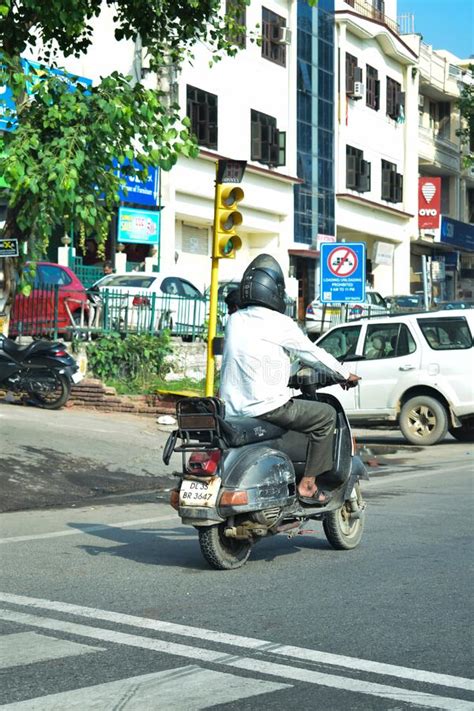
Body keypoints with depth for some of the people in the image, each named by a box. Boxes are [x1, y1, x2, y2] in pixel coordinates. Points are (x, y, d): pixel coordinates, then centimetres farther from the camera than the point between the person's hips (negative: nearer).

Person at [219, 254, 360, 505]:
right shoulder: (279, 324, -8)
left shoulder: (234, 321, 11)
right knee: (326, 414, 8)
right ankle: (307, 485, 4)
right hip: (266, 407, -8)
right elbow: (313, 353, 2)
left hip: (231, 408, 8)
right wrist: (345, 374, 18)